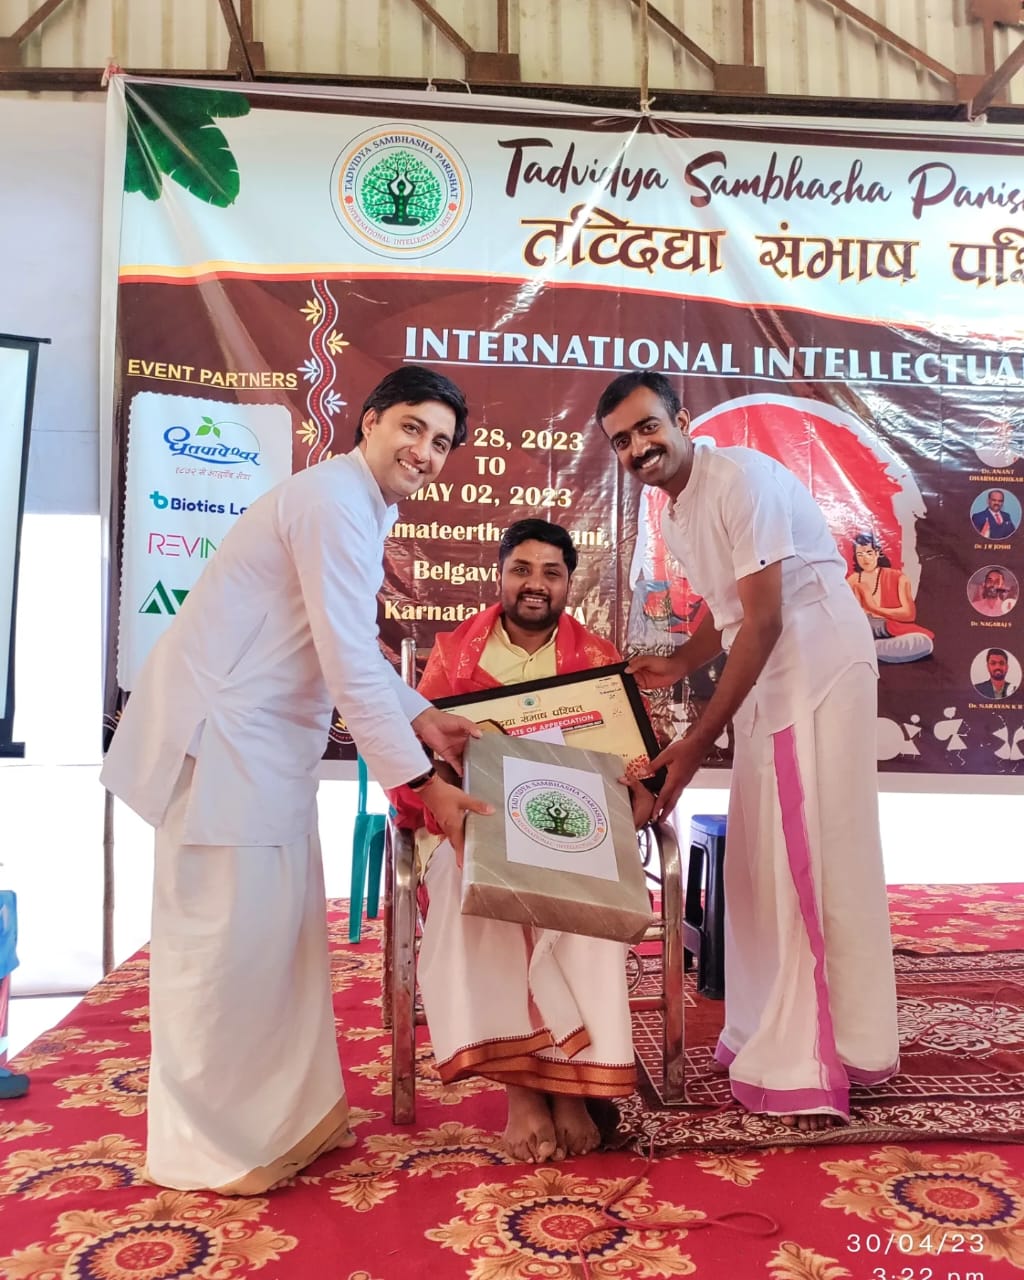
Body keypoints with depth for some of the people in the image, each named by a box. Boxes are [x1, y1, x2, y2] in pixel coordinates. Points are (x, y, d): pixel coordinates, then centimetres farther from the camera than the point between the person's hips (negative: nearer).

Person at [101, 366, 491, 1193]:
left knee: (286, 928, 14)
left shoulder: (368, 509, 14)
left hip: (268, 737, 10)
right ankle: (205, 1148, 16)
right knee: (224, 933, -1)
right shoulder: (335, 502, -18)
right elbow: (348, 665, -23)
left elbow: (355, 651, 17)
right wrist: (424, 783, -18)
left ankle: (285, 1114, 28)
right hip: (219, 731, -10)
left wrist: (422, 719, 6)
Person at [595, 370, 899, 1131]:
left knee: (816, 857, -7)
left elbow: (766, 621, -21)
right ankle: (773, 1036, 22)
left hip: (821, 668, -9)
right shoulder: (674, 517, 11)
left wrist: (698, 742, -23)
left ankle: (827, 1060, 4)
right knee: (759, 861, 9)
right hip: (765, 680, 9)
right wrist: (676, 667, 2)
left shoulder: (742, 478, -16)